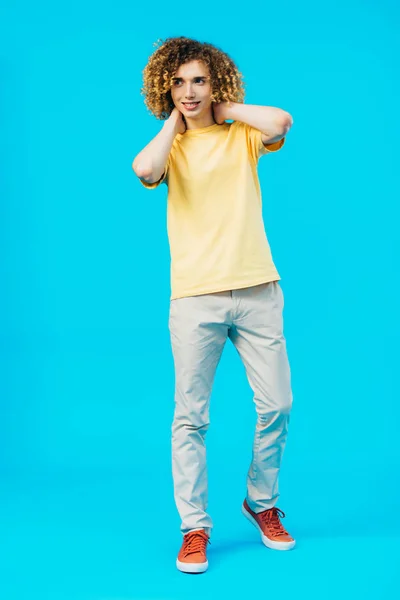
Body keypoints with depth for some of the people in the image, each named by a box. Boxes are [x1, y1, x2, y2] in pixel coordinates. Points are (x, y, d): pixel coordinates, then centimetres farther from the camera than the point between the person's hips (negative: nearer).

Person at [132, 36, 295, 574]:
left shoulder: (242, 136, 9)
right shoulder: (169, 146, 8)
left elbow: (281, 122, -14)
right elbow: (144, 170, -16)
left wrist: (226, 108, 0)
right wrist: (174, 122, -1)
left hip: (257, 291, 1)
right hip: (195, 296, -1)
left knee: (276, 404, 4)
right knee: (190, 415, 0)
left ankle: (262, 503, 27)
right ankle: (195, 528, 13)